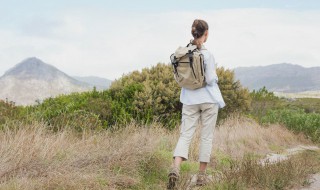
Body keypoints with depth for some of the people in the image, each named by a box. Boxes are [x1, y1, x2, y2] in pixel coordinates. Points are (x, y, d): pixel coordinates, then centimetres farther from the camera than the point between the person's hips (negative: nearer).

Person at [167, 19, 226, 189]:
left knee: (185, 135, 2)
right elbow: (211, 80, -15)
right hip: (208, 99, -4)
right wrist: (215, 76, 6)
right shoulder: (207, 54, -15)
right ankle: (201, 175, 12)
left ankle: (175, 168, -20)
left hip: (189, 100, 4)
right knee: (206, 137, 8)